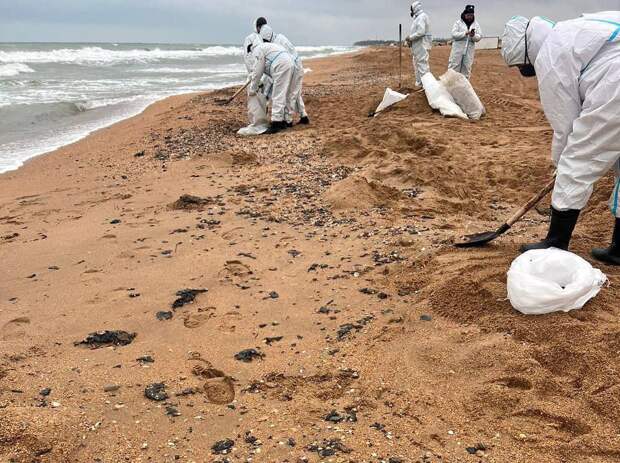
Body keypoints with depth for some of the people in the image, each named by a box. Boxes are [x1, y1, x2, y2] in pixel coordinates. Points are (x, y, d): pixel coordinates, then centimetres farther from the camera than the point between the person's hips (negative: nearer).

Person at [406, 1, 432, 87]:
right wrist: (411, 39, 9)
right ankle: (419, 82, 24)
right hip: (418, 46, 11)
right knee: (416, 63, 17)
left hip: (422, 45, -11)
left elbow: (420, 32, -23)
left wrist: (410, 37, -14)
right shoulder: (418, 17, 17)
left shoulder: (421, 17, -14)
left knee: (422, 64, -10)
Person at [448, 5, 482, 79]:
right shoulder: (458, 23, 1)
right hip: (458, 49, -3)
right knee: (454, 67, -5)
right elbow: (454, 34, -10)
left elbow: (479, 37, 3)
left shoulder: (476, 24, 9)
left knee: (467, 68, 7)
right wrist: (465, 33, -22)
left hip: (469, 49, 3)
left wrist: (474, 35, -19)